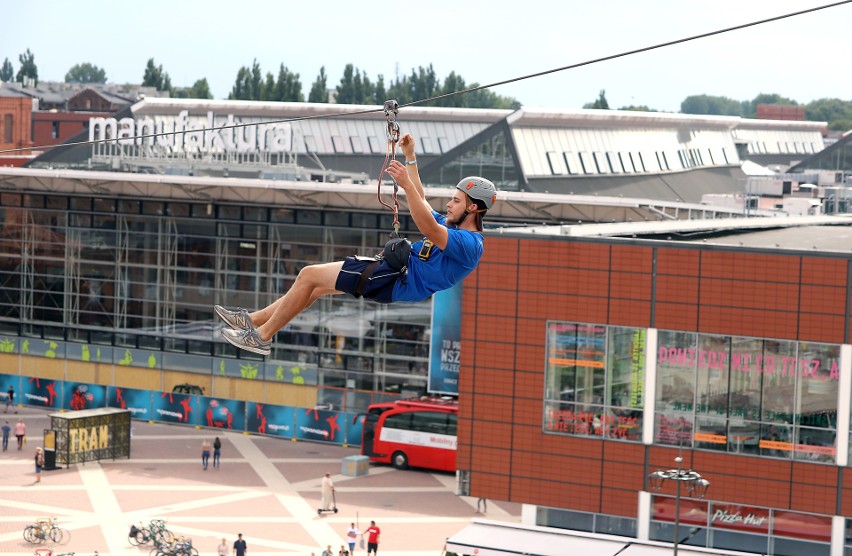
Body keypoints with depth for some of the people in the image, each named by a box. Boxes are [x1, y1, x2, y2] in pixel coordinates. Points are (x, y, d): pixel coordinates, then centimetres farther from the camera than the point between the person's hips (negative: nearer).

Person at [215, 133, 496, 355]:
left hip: (398, 282, -10)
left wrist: (406, 184, -38)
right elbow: (421, 203, 28)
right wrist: (410, 157, 25)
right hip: (394, 269, 10)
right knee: (317, 283, 14)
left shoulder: (469, 244, -16)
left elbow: (429, 229, -32)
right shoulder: (452, 226, 16)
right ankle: (255, 319, 19)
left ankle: (263, 336, -2)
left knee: (309, 275, -10)